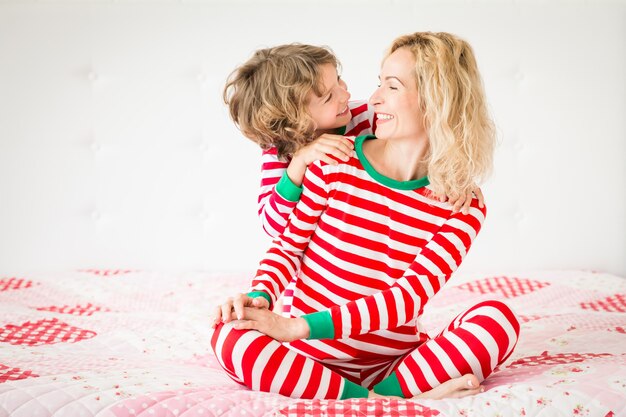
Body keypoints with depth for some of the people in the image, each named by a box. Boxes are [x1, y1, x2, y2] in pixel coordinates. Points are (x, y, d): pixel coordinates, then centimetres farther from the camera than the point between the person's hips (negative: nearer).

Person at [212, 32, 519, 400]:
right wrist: (259, 297, -17)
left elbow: (410, 295, -13)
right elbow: (289, 245, 7)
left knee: (498, 319, -24)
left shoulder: (462, 208, -3)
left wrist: (298, 326, -24)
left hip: (393, 361, 0)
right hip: (313, 356, 1)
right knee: (232, 337, -31)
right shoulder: (335, 161, -2)